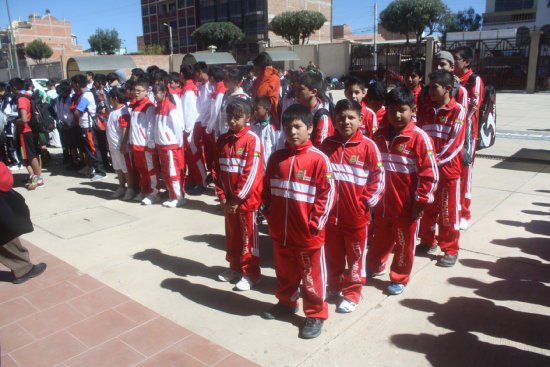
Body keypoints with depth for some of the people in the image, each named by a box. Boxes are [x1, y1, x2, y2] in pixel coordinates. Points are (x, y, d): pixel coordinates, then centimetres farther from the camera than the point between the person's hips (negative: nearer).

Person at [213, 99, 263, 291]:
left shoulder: (252, 140, -13)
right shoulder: (222, 141, 5)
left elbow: (252, 173, -18)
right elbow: (217, 171, 6)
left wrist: (237, 200, -16)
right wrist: (223, 197, -3)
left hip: (247, 200, -6)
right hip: (228, 201, 6)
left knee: (249, 236, 6)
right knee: (231, 235, 18)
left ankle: (250, 273, 20)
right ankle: (235, 267, 36)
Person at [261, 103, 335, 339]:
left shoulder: (318, 159, -13)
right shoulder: (277, 158, 4)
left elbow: (327, 193, -12)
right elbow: (267, 189, 13)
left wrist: (315, 223, -13)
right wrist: (269, 214, 7)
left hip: (308, 233, -5)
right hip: (280, 232, 5)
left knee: (312, 276, 10)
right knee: (284, 271, 22)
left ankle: (315, 314, 27)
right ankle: (286, 303, 45)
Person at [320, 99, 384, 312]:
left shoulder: (367, 145, -8)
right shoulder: (327, 144, 2)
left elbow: (378, 177, -5)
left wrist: (366, 202, -9)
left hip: (356, 214, -3)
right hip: (331, 212, 3)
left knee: (355, 255, 10)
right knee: (332, 253, 18)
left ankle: (352, 294, 25)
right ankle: (334, 286, 38)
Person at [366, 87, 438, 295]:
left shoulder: (419, 138, -13)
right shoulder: (379, 136, 2)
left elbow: (429, 174, -12)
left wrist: (420, 201, -12)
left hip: (407, 205, -4)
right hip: (383, 203, 4)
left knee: (405, 243, 12)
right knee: (381, 238, 21)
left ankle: (400, 278, 32)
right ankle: (374, 267, 45)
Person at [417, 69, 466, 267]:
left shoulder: (458, 111, -7)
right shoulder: (425, 111, 9)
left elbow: (454, 142, -13)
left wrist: (436, 160, -17)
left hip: (448, 168, -5)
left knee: (448, 211, 3)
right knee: (426, 208, 13)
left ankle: (451, 250, 15)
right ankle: (428, 242, 30)